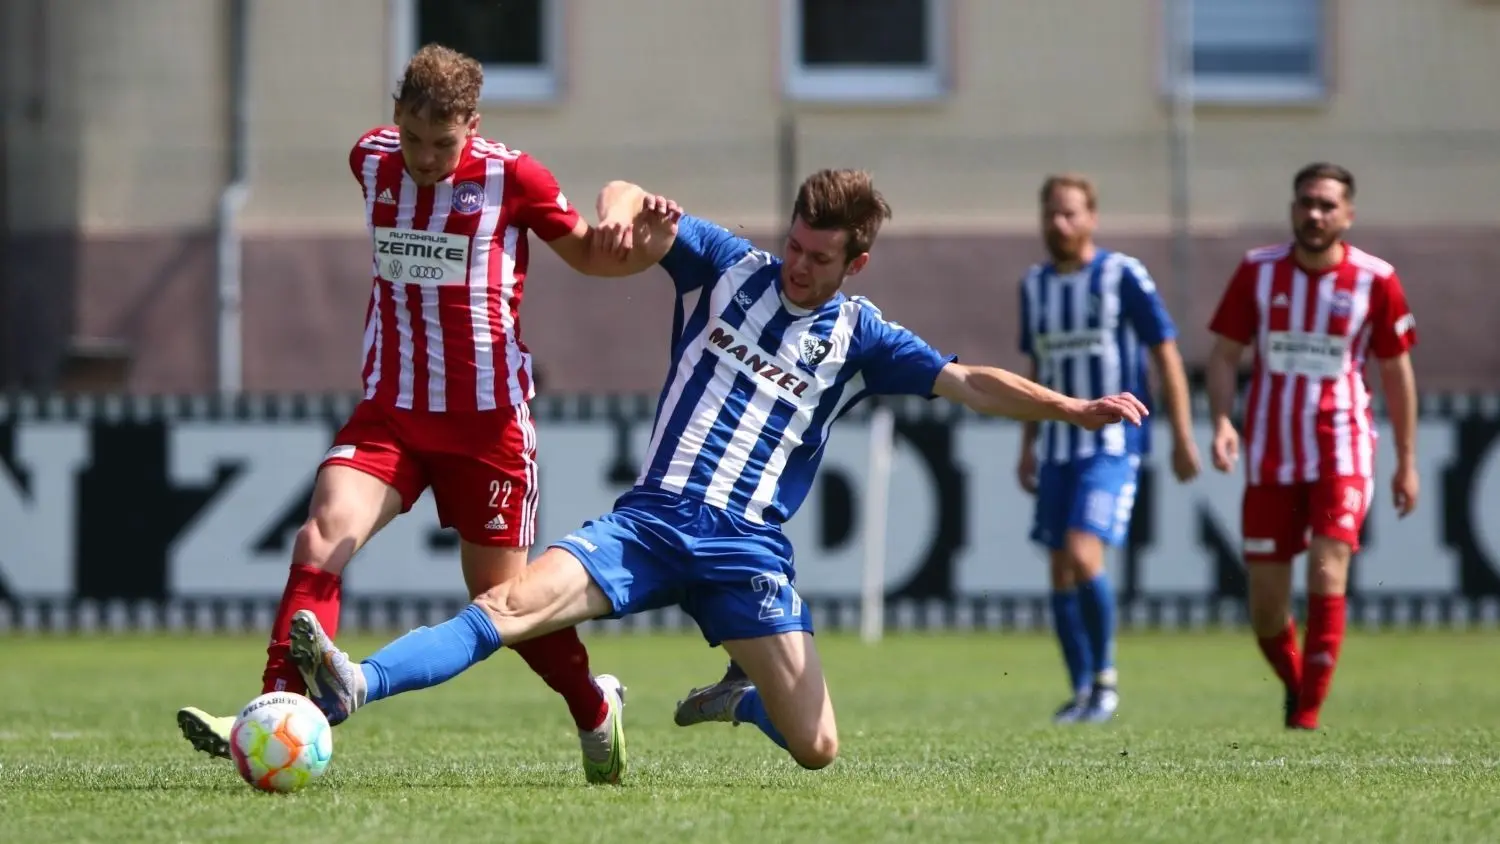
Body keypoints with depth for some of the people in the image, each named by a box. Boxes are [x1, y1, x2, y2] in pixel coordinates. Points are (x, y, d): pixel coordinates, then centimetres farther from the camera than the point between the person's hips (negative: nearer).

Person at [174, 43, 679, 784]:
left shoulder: (511, 179, -8)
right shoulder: (370, 161, 2)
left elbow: (591, 254, 5)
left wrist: (633, 233, -17)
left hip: (487, 418, -3)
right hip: (390, 410, 3)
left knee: (499, 594, 6)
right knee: (322, 536, -21)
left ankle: (595, 707, 34)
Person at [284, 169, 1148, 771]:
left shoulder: (858, 338, 6)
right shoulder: (729, 264, 8)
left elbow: (966, 382, 1)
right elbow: (625, 203, 4)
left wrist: (1075, 409, -11)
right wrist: (627, 213, -21)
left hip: (748, 545, 0)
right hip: (650, 520, 0)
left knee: (817, 749, -6)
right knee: (509, 604, -24)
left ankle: (737, 701, 29)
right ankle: (353, 687, -38)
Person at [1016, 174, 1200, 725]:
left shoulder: (1122, 276, -6)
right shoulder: (1035, 285, 11)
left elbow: (1166, 354, -4)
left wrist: (1183, 437, -6)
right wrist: (1028, 446, 20)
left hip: (1112, 443, -6)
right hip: (1059, 446, 6)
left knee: (1083, 555, -20)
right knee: (1061, 571, 4)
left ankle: (1105, 674, -3)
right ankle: (1082, 693, 13)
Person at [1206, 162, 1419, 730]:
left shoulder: (1375, 280, -3)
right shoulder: (1258, 271, 0)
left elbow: (1396, 372, 6)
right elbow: (1224, 354, 4)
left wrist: (1407, 462, 8)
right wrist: (1221, 420, -14)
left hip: (1342, 452, -2)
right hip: (1271, 456, 2)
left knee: (1326, 577, -19)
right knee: (1266, 607, 2)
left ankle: (1307, 719, -12)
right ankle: (1296, 686, 30)